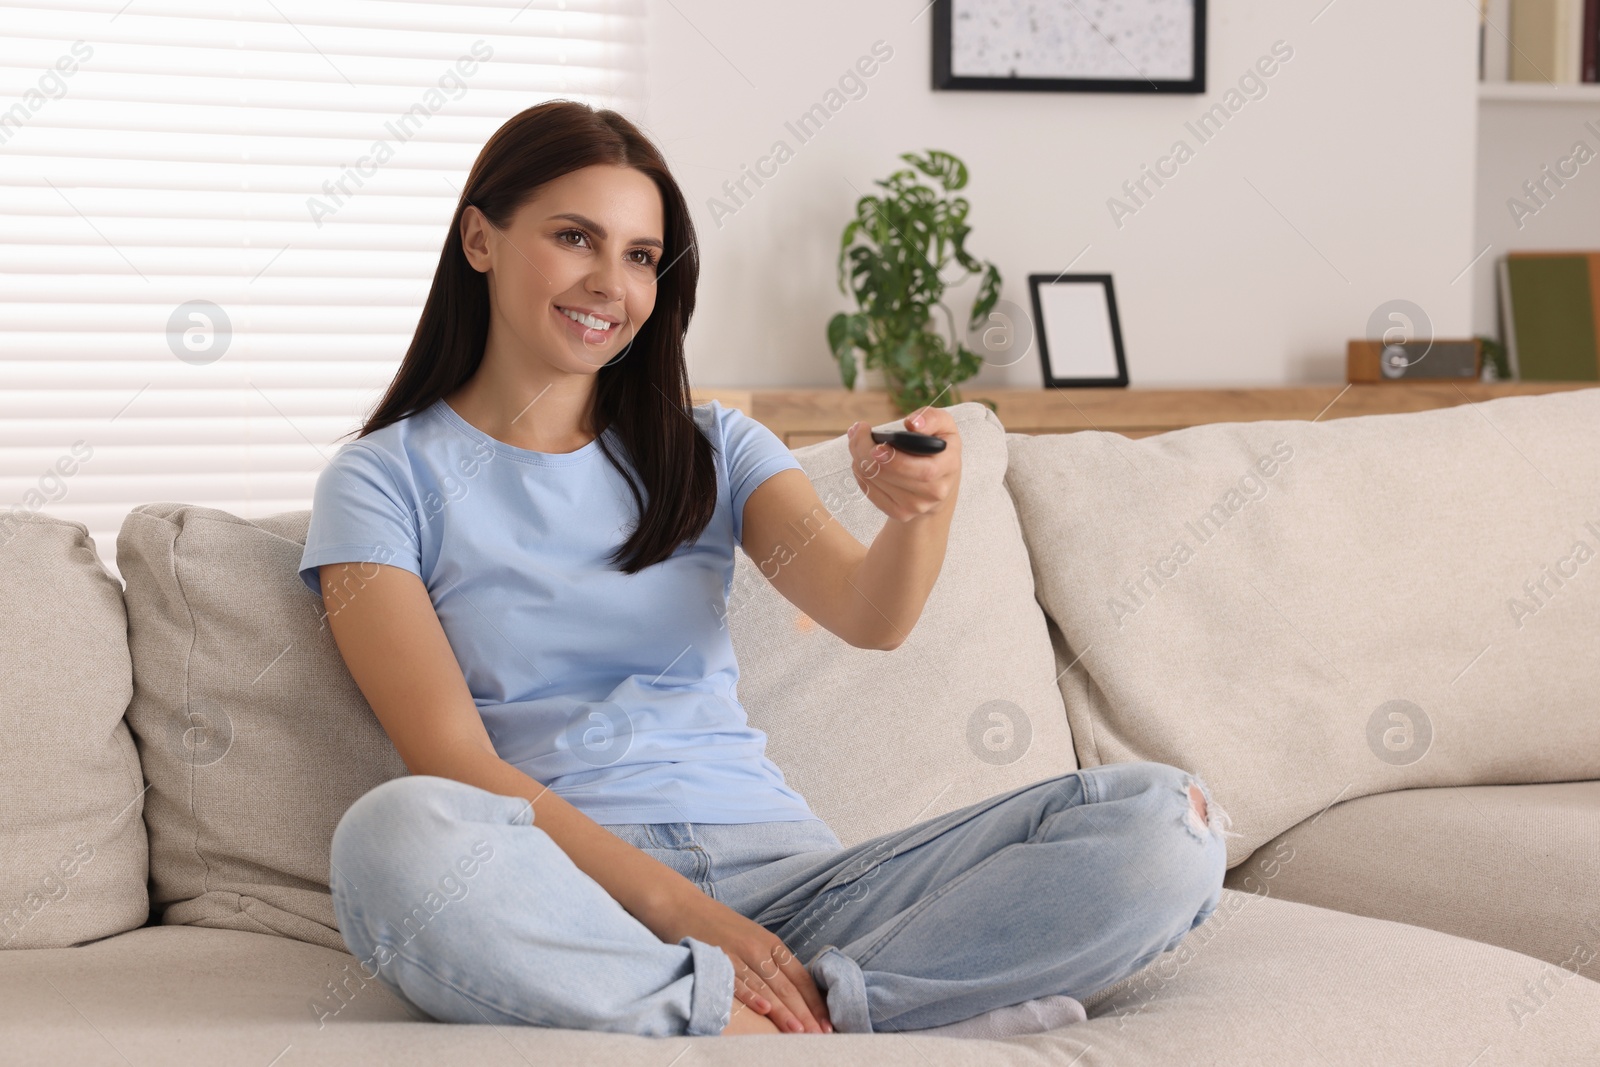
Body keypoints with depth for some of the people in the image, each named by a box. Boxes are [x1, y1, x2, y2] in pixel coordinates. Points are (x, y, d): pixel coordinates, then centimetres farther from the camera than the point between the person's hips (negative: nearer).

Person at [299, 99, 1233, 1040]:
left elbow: (868, 615, 0)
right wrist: (677, 903, -17)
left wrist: (926, 511, -24)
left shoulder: (713, 449, 19)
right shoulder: (384, 483, 8)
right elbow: (453, 758, -4)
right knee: (395, 835, -39)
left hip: (783, 874, 4)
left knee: (1164, 823, -16)